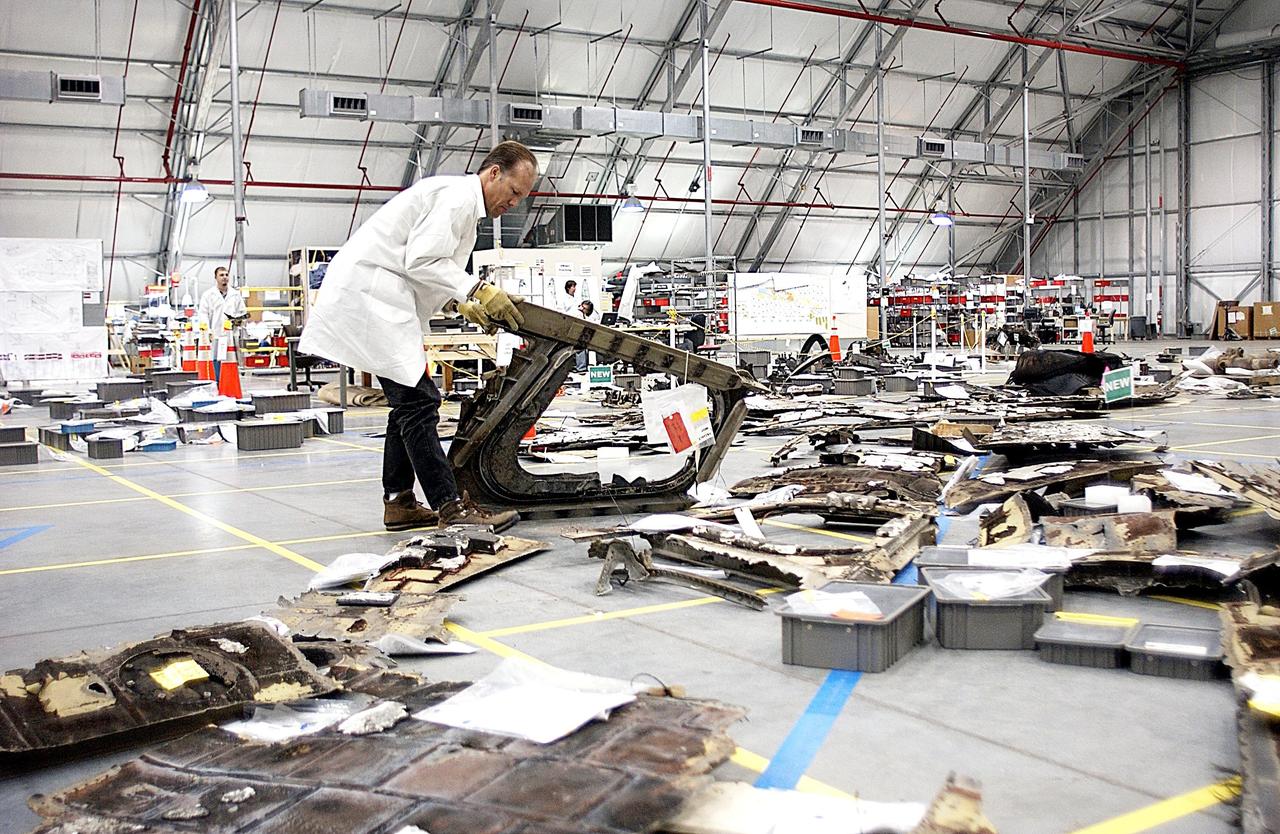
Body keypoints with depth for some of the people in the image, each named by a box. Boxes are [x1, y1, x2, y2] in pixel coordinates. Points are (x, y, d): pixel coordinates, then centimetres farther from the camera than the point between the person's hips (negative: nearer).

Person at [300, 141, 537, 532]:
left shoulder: (460, 201, 23)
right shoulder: (459, 195, -10)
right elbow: (422, 262, -19)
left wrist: (463, 305, 12)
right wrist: (478, 290, -22)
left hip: (373, 295, 11)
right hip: (371, 296, -11)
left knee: (410, 404, 12)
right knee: (418, 402, -13)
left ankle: (398, 503, 16)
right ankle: (451, 506, -13)